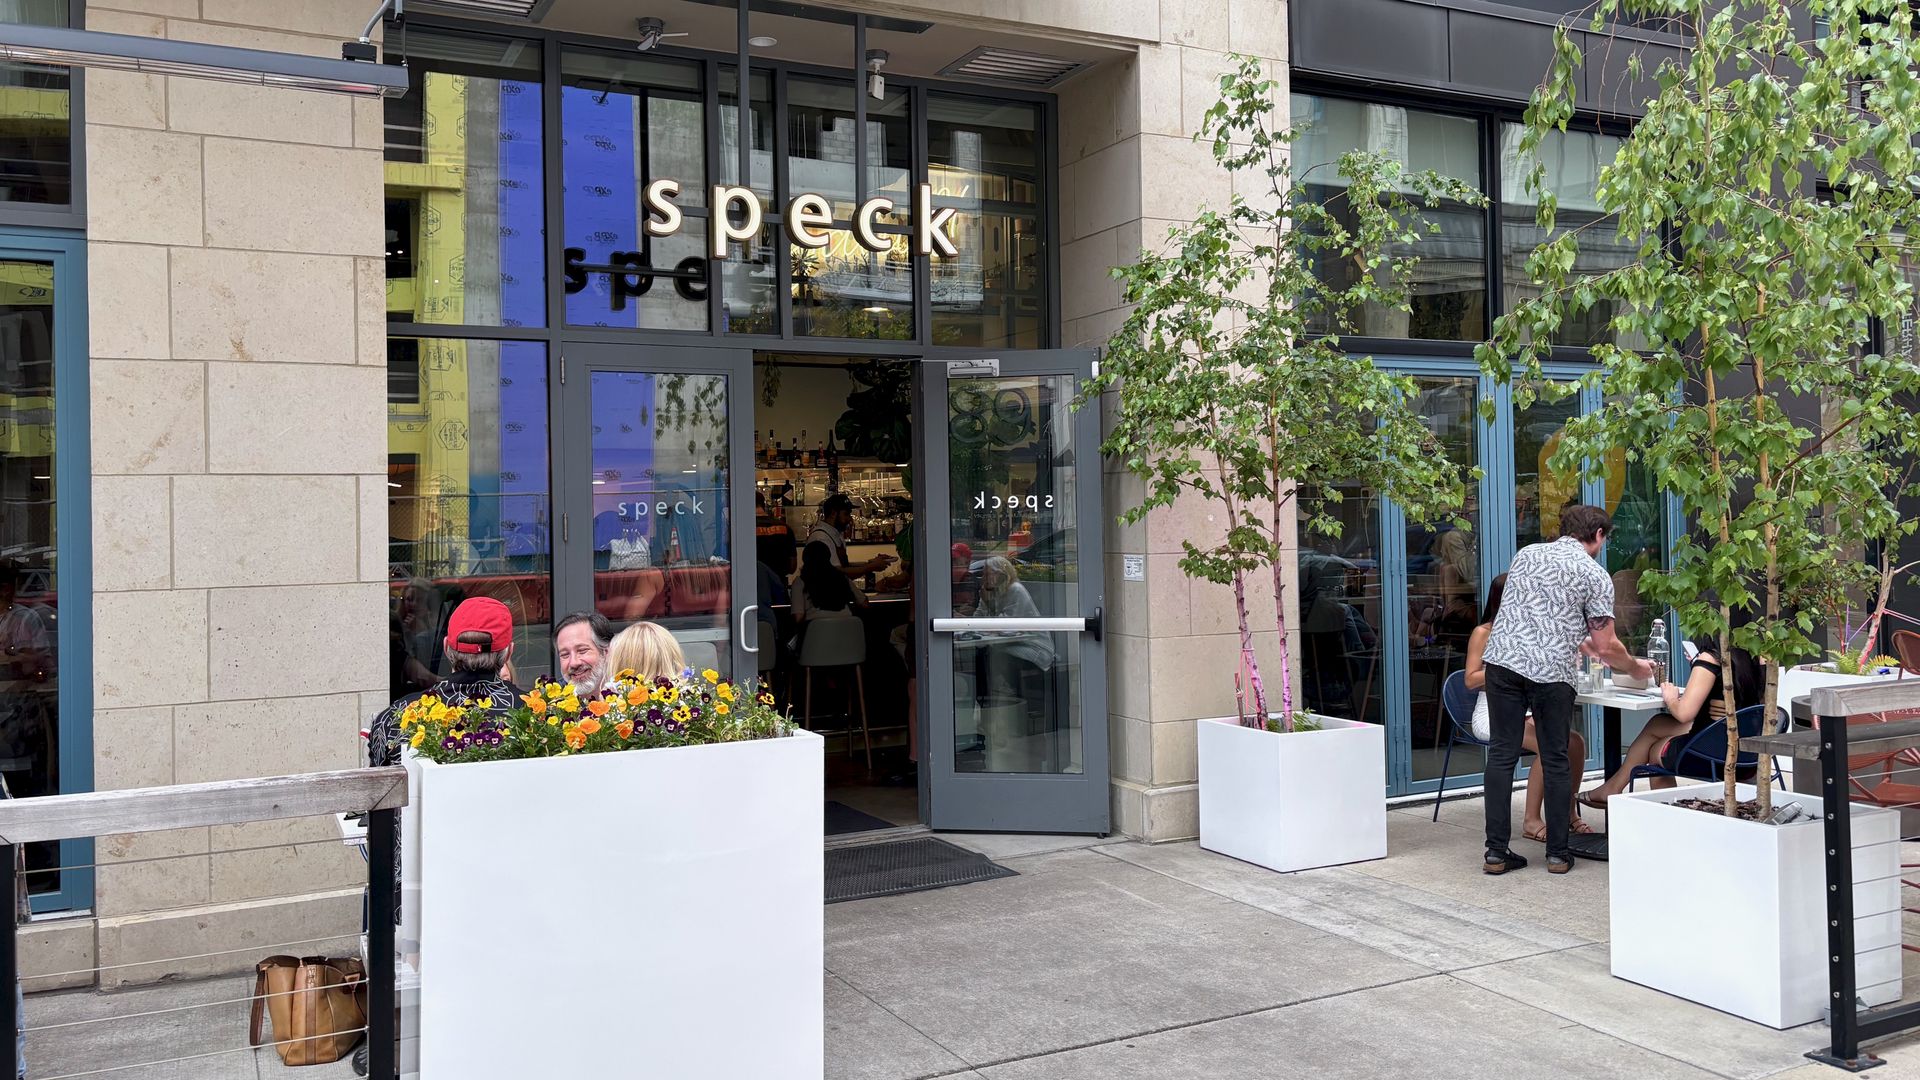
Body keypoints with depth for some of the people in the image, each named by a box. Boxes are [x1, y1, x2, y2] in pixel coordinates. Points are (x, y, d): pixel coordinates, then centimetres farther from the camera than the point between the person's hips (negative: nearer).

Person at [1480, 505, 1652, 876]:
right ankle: (1557, 853, 16)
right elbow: (1606, 647, 4)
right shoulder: (1595, 576, 3)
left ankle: (1496, 852, 5)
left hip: (1503, 660, 4)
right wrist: (1635, 666, 24)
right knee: (1556, 762, 10)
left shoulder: (1526, 553, 19)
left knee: (1502, 756, 5)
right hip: (1551, 670, -3)